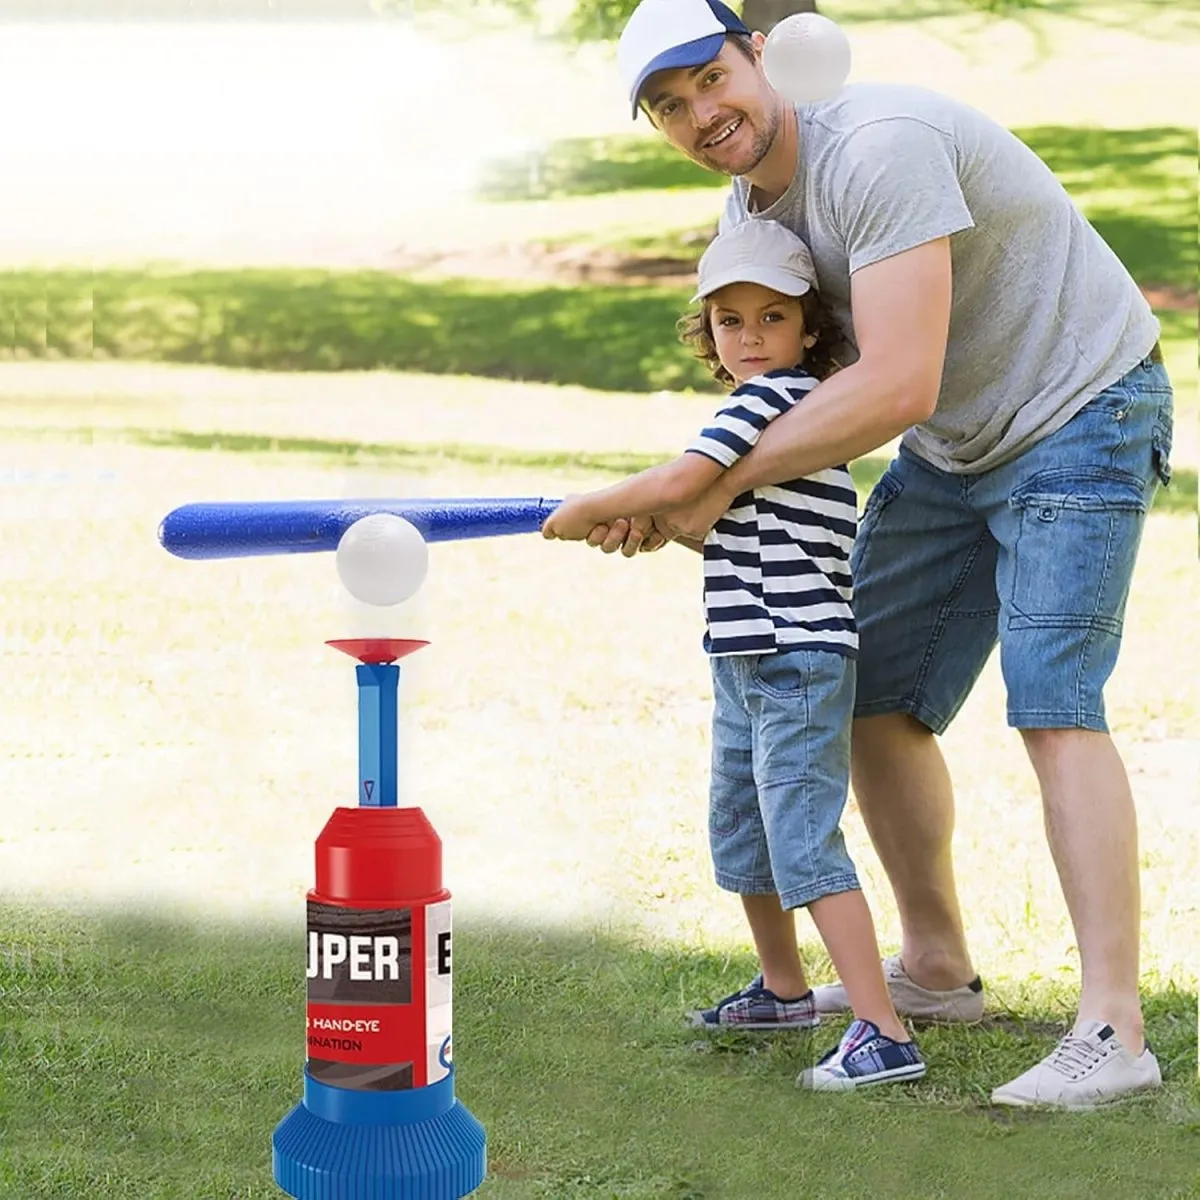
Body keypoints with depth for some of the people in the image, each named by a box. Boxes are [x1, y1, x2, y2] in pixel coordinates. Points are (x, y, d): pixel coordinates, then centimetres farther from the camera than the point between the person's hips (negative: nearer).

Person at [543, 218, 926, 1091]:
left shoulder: (774, 396, -14)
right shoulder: (784, 412, 15)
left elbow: (680, 482, -23)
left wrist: (585, 510, -9)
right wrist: (645, 521, 10)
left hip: (799, 665, -11)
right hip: (746, 662, 11)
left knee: (804, 843, -13)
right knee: (739, 832, 22)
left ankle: (884, 1033, -13)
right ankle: (782, 989, 41)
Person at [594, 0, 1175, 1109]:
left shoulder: (880, 148, -28)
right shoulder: (748, 215, 2)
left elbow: (895, 388, -33)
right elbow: (796, 383, 10)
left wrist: (723, 481, -23)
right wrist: (672, 498, -7)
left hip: (1081, 411, -9)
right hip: (954, 447, 9)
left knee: (1052, 698, -21)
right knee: (871, 700, 7)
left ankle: (1112, 1030, -21)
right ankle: (936, 970, 22)